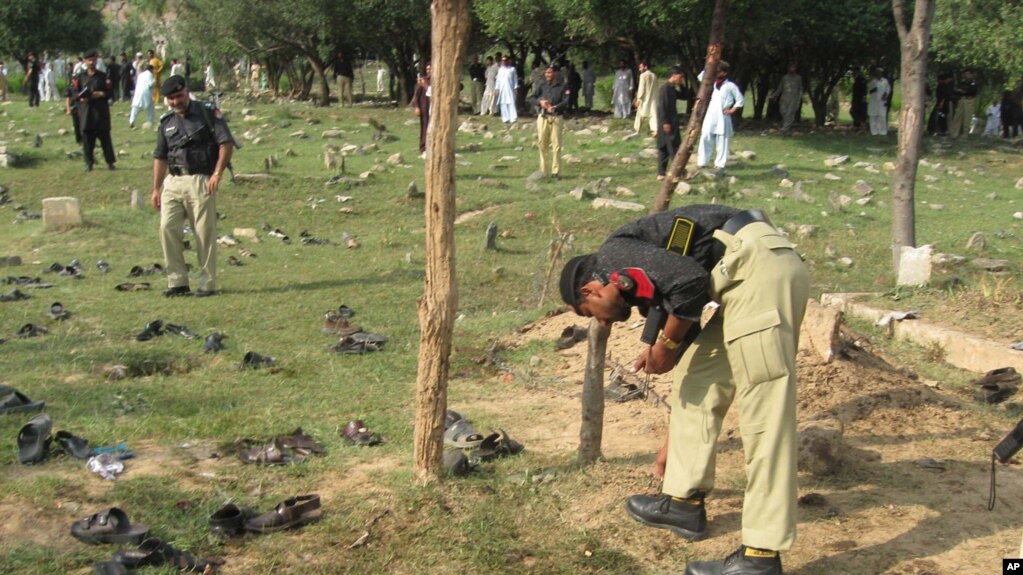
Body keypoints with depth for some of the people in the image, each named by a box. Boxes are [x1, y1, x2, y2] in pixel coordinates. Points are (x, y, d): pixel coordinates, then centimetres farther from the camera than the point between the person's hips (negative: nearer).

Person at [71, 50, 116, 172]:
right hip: (86, 110, 1)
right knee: (87, 137, 1)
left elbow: (110, 91, 4)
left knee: (104, 136, 0)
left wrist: (101, 94, -14)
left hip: (101, 111, -1)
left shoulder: (103, 76, 5)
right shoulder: (80, 77, 9)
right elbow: (75, 91, 8)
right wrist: (80, 98, -11)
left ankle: (110, 161, 8)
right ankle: (89, 162, 9)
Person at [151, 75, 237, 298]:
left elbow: (227, 142, -7)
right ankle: (177, 281, 2)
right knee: (167, 227, -5)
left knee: (205, 233, -3)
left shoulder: (207, 113, 0)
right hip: (173, 182, 5)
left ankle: (207, 284, 5)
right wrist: (156, 189, 15)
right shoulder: (167, 122, 16)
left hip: (200, 181, -5)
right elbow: (160, 157, 20)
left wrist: (217, 173, -16)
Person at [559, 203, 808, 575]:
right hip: (757, 272, 10)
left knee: (763, 407, -8)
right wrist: (672, 444, 45)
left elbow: (690, 282, -14)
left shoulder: (613, 256, 4)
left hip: (757, 266, -10)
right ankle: (684, 502, 27)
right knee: (697, 374, 19)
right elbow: (693, 375, 35)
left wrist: (665, 345, 2)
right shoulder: (648, 285, 28)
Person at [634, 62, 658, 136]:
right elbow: (654, 88, 15)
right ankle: (655, 129, -19)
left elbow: (641, 88, -15)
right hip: (653, 98, 5)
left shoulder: (643, 75, -10)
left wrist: (638, 98, -14)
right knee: (653, 113, -2)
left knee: (640, 113, 12)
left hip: (645, 98, -5)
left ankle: (637, 128, 24)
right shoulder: (654, 75, 9)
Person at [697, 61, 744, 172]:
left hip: (723, 118, -4)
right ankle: (702, 162, 6)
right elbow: (701, 78, 14)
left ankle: (720, 164, 4)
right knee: (705, 138, 1)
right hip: (710, 117, 4)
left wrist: (732, 110, -3)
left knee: (722, 141, -1)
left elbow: (741, 100, 3)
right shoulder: (712, 83, 13)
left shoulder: (730, 85, 0)